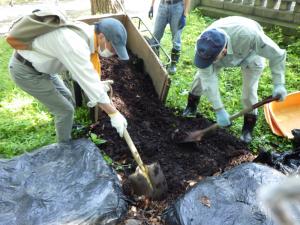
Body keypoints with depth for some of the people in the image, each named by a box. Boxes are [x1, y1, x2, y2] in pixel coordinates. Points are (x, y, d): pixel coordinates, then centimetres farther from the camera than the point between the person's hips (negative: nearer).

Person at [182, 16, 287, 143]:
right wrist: (219, 110, -33)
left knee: (249, 90, -12)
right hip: (223, 54, 2)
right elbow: (208, 80, -33)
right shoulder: (204, 46, -39)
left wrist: (279, 84, -32)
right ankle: (191, 107, 20)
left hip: (251, 54, -2)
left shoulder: (249, 34, -47)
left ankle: (248, 128, 8)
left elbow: (277, 54, -30)